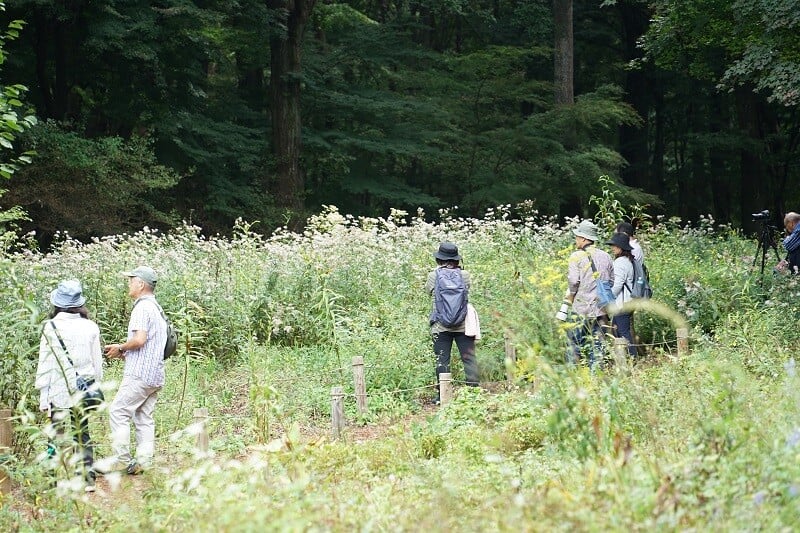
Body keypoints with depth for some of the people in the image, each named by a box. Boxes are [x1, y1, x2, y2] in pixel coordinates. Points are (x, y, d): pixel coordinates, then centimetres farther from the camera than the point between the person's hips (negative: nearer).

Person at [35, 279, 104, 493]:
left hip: (60, 392, -4)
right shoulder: (90, 327, 3)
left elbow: (45, 363, -5)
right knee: (83, 433, 13)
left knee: (60, 435, 1)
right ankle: (88, 479, 12)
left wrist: (43, 395, 0)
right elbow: (97, 361, 9)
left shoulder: (51, 328, -7)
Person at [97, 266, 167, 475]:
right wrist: (126, 353, 18)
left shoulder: (142, 307, -11)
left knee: (118, 411, -6)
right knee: (144, 418, 9)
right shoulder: (156, 308, 20)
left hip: (139, 374, -10)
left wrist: (120, 348, -5)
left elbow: (139, 339, -22)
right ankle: (143, 460, 5)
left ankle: (121, 459, -7)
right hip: (155, 376, 10)